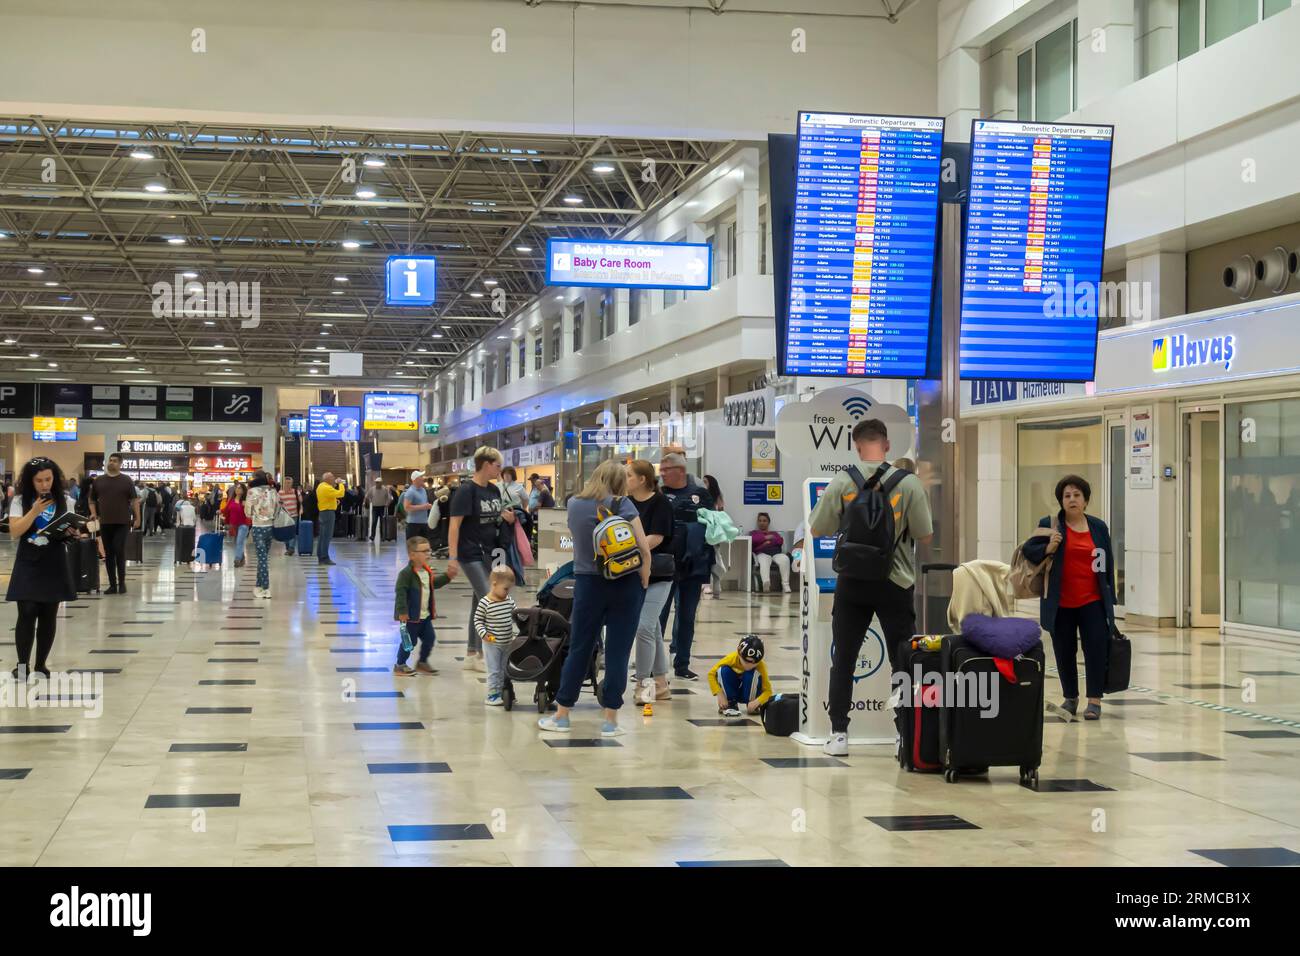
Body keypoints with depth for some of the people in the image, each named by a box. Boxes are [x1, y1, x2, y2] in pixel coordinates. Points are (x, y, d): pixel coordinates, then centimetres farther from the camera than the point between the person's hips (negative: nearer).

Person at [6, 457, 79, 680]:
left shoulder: (66, 502, 3)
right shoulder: (19, 501, -1)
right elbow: (14, 532, -9)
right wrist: (34, 511, -19)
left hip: (54, 567, 2)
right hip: (27, 566, -2)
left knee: (48, 617, 6)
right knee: (27, 614, -10)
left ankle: (41, 664, 17)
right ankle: (22, 665, -2)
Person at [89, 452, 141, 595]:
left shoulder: (127, 481, 2)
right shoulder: (98, 481, 10)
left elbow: (134, 500, 2)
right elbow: (92, 500, 18)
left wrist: (137, 518, -5)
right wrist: (93, 513, 2)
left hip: (122, 522, -3)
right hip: (105, 523, 3)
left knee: (120, 551, -8)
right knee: (108, 553, 4)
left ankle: (122, 582, 3)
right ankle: (112, 584, 8)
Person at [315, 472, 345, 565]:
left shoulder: (321, 486, 13)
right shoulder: (327, 488, -17)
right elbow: (340, 493, -21)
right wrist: (340, 483, -8)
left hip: (323, 511, 10)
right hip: (328, 512, -10)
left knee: (323, 536, 13)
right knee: (327, 536, -11)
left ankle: (320, 556, 16)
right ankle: (325, 558, -13)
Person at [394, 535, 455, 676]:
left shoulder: (427, 571, 8)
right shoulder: (406, 573, -20)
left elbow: (433, 584, 25)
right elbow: (400, 591, -23)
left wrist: (446, 576, 13)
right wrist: (402, 612, -25)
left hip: (425, 615, 8)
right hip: (411, 616, -8)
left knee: (429, 638, 12)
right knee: (410, 641, 1)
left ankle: (422, 662, 31)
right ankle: (400, 665, 18)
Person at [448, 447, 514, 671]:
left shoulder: (494, 490, 9)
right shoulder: (466, 490, -13)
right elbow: (454, 525, -16)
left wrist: (507, 518, -1)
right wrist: (453, 557, -22)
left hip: (490, 552, 7)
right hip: (471, 554, -7)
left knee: (479, 603, 11)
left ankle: (470, 654, 19)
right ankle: (481, 654, -2)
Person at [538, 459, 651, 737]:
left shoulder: (574, 504, 4)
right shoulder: (622, 504, -6)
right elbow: (644, 548, -12)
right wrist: (643, 581, 0)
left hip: (588, 584, 3)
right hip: (625, 586, -2)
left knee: (579, 650, 10)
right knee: (618, 652, 3)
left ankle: (561, 715, 16)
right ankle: (610, 720, 5)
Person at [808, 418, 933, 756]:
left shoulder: (841, 483, -8)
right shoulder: (909, 483, -9)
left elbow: (816, 529, 0)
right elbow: (925, 537, -3)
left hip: (852, 582, 1)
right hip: (894, 584, -1)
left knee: (843, 660, 10)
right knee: (903, 662, 9)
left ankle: (838, 734, 10)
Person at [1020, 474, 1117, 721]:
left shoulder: (1098, 527, 7)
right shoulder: (1049, 525, -1)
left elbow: (1108, 563, 10)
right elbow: (1028, 550, -1)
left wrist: (1110, 598, 8)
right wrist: (1048, 548, -21)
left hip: (1093, 602, 1)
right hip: (1061, 604, -1)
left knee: (1096, 649, -6)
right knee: (1064, 652, 8)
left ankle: (1095, 700, -1)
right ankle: (1070, 698, 23)